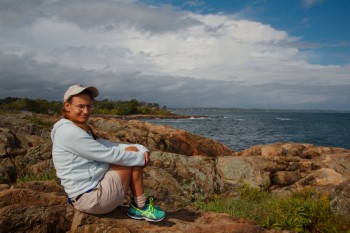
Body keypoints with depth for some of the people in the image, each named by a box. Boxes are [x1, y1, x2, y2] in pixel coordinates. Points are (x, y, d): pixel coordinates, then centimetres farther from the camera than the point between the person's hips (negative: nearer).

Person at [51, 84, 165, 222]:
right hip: (91, 197, -10)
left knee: (132, 151, 10)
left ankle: (137, 206, 12)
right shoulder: (68, 131, -18)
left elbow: (110, 145, 6)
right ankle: (141, 206, 5)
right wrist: (141, 157, -10)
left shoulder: (80, 129, 14)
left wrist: (141, 149, -8)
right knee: (131, 155, -9)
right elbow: (109, 154, -20)